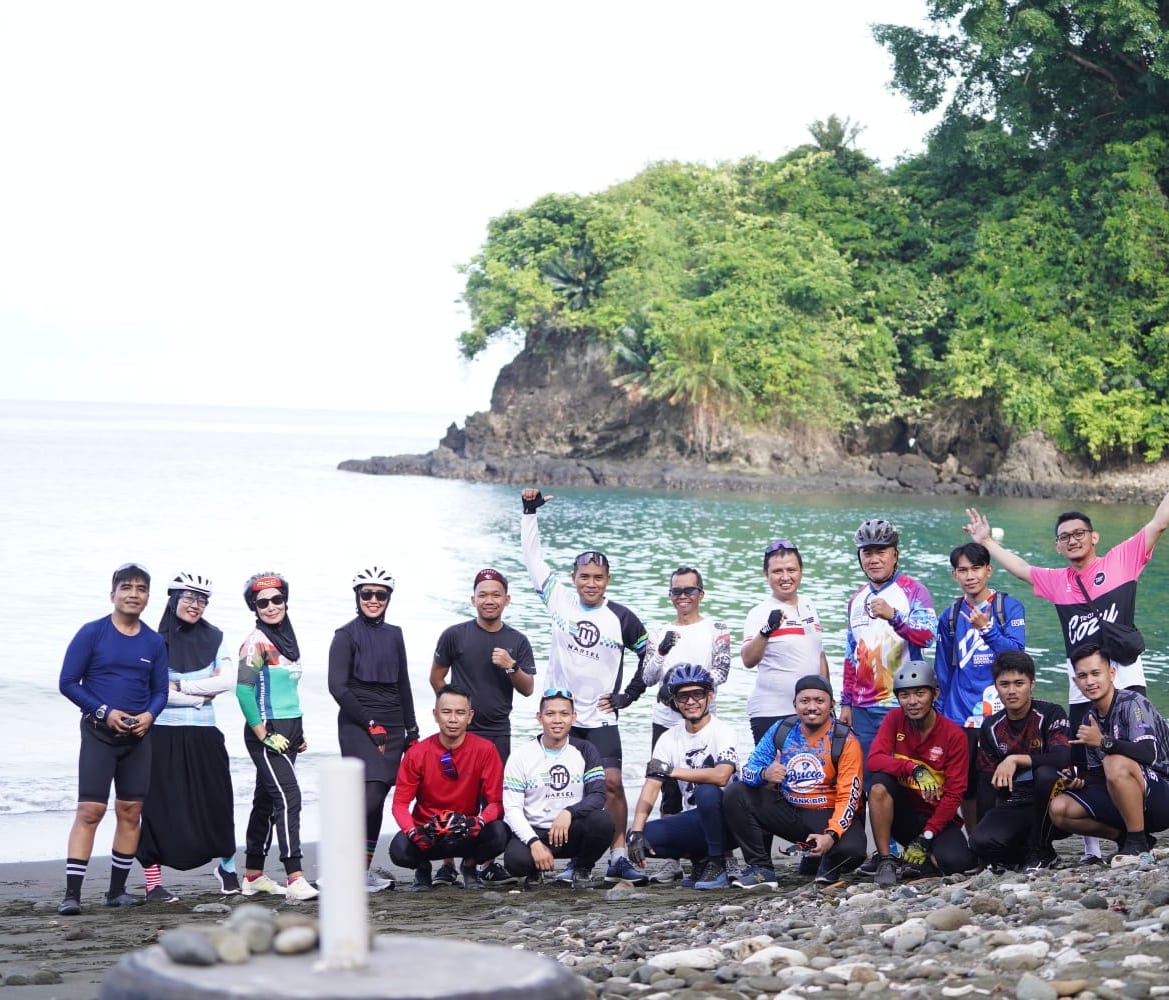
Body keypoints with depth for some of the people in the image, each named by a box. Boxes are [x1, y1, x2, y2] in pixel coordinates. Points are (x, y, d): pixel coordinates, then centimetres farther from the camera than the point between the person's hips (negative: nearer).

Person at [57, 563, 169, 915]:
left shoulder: (154, 642, 6)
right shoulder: (92, 633, -4)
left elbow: (160, 690, 12)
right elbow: (68, 683, -4)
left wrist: (149, 715, -10)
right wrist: (105, 712, -13)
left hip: (138, 736, 4)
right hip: (99, 731, -4)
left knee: (130, 812, 5)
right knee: (90, 809, -11)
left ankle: (117, 890, 15)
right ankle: (72, 894, -11)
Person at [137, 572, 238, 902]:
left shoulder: (214, 639, 7)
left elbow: (227, 680, -4)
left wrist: (180, 686, -10)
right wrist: (200, 695, -9)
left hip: (204, 736, 3)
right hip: (163, 735, -3)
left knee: (216, 801, 6)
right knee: (159, 807, -2)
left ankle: (227, 865, 27)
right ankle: (153, 882, 3)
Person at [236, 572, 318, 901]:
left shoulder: (285, 638, 14)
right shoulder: (257, 642, -11)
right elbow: (243, 690, -18)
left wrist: (299, 732, 15)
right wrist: (264, 736, -19)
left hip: (288, 731, 8)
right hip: (267, 732, -8)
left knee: (266, 800, 13)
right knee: (288, 798, -15)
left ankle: (253, 876, 20)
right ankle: (295, 879, -20)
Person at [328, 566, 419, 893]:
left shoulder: (394, 635, 14)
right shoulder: (346, 635, -2)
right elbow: (337, 687, -8)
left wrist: (411, 730, 16)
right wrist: (370, 724, -11)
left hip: (392, 727, 5)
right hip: (357, 725, -5)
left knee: (379, 800, 4)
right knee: (370, 797, -17)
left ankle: (365, 869, 11)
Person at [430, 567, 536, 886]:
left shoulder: (517, 641, 7)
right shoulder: (455, 635, 1)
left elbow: (527, 689, 4)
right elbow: (436, 677, 8)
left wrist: (510, 667, -13)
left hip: (498, 733, 2)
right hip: (460, 730, -2)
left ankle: (488, 863, 12)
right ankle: (447, 863, 2)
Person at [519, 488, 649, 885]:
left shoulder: (621, 618, -1)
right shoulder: (560, 600, 1)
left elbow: (651, 656, 11)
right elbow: (532, 556, 5)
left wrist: (628, 695, 6)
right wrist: (530, 510, 1)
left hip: (599, 719, -1)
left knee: (612, 782, -12)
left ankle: (618, 857, -5)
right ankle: (575, 857, 14)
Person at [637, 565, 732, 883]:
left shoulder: (716, 629, 4)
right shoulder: (659, 634, 13)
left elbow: (721, 671, -8)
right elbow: (647, 678, 3)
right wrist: (662, 652, -15)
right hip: (665, 722, 3)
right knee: (669, 792, 5)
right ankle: (672, 860, 10)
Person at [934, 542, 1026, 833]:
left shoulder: (1009, 607, 2)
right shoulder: (950, 617, 11)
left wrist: (986, 628, -20)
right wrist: (940, 716, 11)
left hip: (1000, 711, -3)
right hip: (960, 715, 3)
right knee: (966, 787, 4)